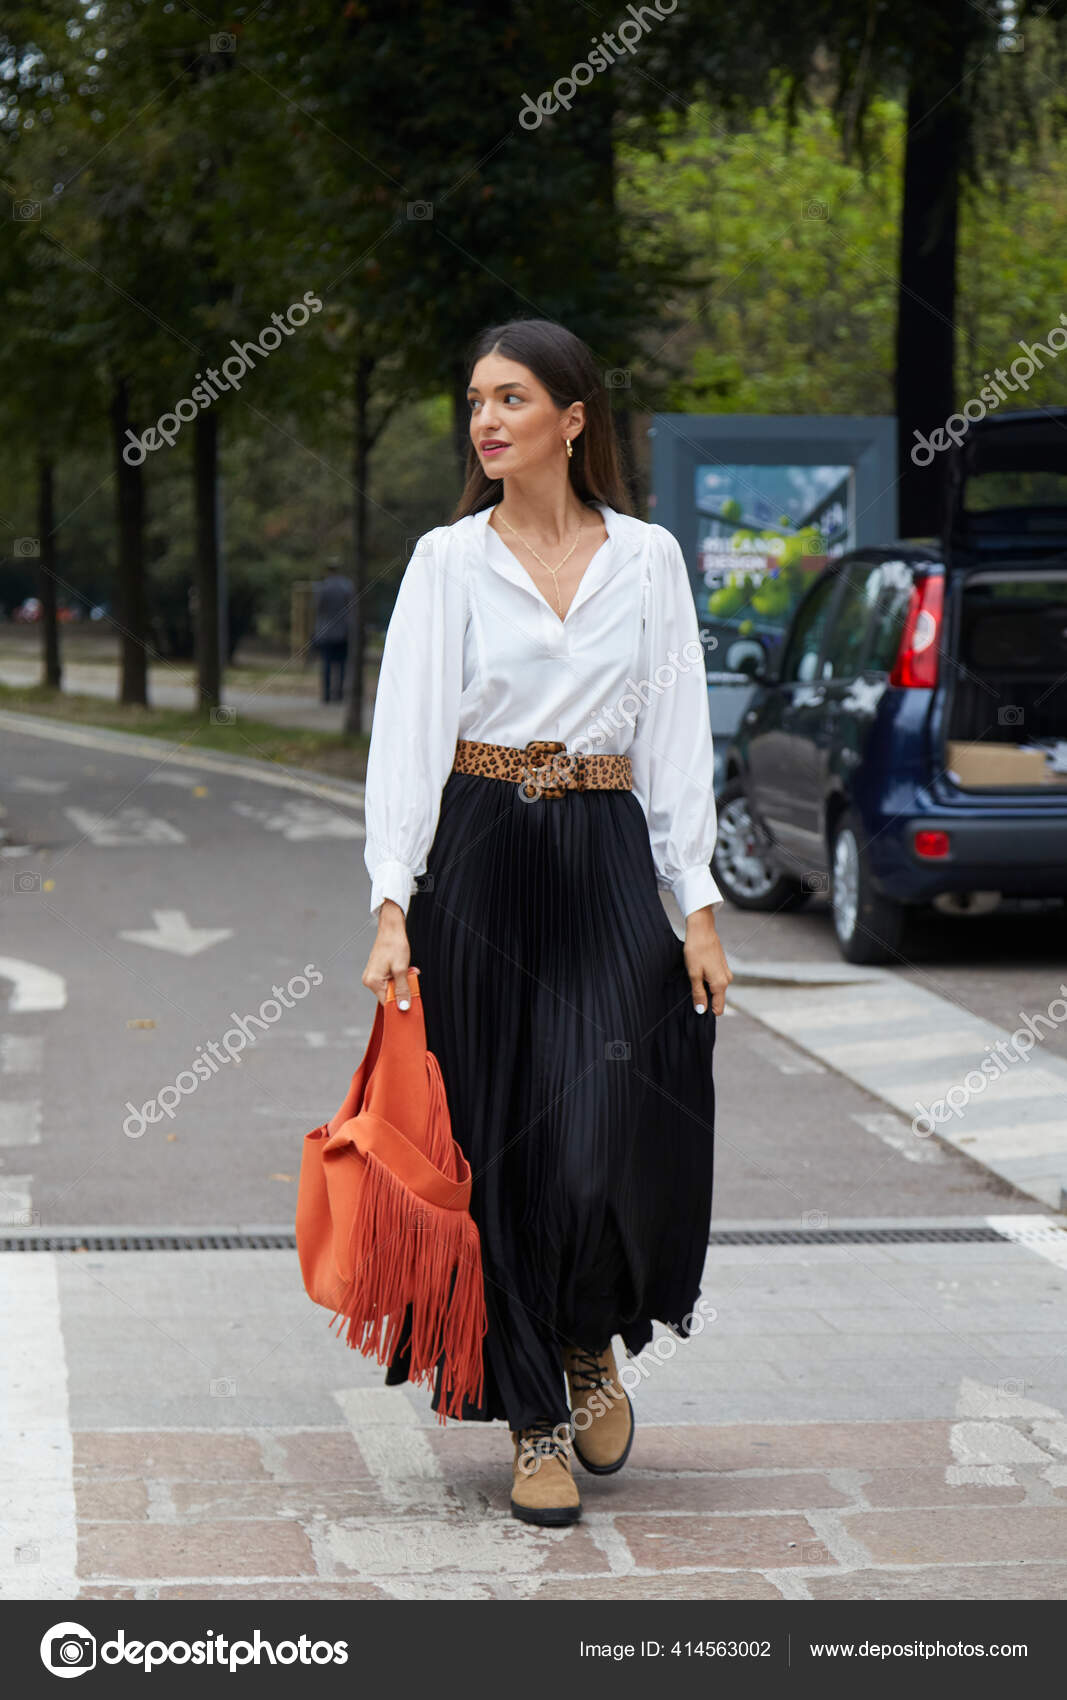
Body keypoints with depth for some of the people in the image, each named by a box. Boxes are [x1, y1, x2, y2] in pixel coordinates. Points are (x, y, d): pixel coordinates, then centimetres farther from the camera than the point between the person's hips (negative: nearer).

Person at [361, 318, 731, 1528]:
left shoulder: (647, 558, 7)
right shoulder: (447, 560, 3)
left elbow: (676, 738, 7)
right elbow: (407, 734, -4)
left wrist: (698, 905, 0)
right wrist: (391, 905, -14)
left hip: (609, 860, 1)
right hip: (481, 861, 0)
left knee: (620, 1130, -11)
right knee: (502, 1142, 1)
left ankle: (590, 1344, 19)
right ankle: (534, 1421, 12)